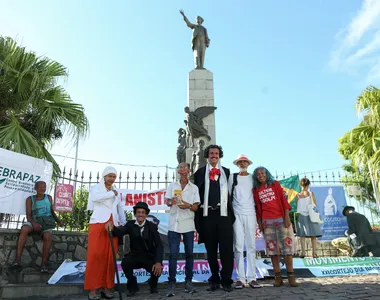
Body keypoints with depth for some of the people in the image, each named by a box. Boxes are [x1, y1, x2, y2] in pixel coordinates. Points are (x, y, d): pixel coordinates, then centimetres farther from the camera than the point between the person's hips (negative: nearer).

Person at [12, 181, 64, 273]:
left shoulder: (49, 198, 14)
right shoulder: (30, 199, 6)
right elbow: (28, 215, -2)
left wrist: (58, 221, 6)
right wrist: (34, 223, -22)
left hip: (47, 221, 1)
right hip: (34, 221, -1)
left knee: (47, 237, -31)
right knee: (24, 229, -35)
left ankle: (44, 263, -24)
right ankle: (17, 259, -38)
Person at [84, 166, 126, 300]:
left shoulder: (116, 192, 21)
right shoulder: (96, 188, 7)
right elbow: (95, 197, -17)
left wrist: (124, 224, 11)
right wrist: (112, 193, -8)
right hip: (98, 224, -4)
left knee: (109, 257, 2)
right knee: (95, 256, -8)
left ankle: (106, 288, 8)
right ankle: (92, 289, -2)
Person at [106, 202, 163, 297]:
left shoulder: (152, 226, -7)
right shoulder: (130, 224, -3)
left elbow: (159, 246, -15)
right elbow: (120, 232, -23)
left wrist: (158, 262, -31)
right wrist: (112, 227, -47)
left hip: (149, 257, -1)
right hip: (135, 256, 1)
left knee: (158, 269, -28)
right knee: (125, 263, -30)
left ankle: (153, 285, 12)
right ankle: (132, 286, 0)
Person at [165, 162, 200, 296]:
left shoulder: (194, 188, 8)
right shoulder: (172, 185, 11)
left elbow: (196, 207, 5)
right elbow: (167, 202, 6)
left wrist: (189, 206, -16)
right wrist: (171, 202, -17)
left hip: (188, 224, 1)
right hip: (174, 224, -1)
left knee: (189, 253, 4)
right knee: (173, 254, -4)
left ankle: (188, 282, 15)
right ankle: (171, 283, 2)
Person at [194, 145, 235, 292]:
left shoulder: (226, 172, 12)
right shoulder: (200, 172, 9)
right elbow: (196, 193, 7)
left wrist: (231, 211, 2)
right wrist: (198, 216, 2)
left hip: (224, 213, 0)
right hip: (207, 214, 0)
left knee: (226, 248, 0)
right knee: (211, 249, 8)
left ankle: (226, 280, 12)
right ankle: (214, 280, 22)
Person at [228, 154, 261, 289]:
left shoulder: (253, 178, 11)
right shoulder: (232, 177, 6)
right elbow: (228, 195, 7)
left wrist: (258, 211, 8)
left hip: (250, 214, 2)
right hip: (236, 214, -1)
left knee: (251, 245, 1)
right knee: (238, 245, -3)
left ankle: (251, 277, 6)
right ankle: (240, 278, 2)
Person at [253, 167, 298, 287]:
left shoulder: (275, 184, 5)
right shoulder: (256, 190, 8)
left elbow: (283, 199, 0)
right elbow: (258, 207, 10)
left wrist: (287, 216, -8)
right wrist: (259, 222, 6)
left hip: (281, 219, -1)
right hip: (267, 222, 1)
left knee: (287, 246, -3)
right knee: (272, 248, 2)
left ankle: (291, 275, 4)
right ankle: (278, 276, 8)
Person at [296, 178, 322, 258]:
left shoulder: (298, 196, -3)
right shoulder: (311, 194, -6)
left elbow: (298, 207, 2)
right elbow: (315, 206, -3)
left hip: (301, 216, 1)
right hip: (311, 216, -1)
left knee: (302, 235, 5)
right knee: (313, 236, 7)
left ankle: (303, 252, 0)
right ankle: (314, 253, 9)